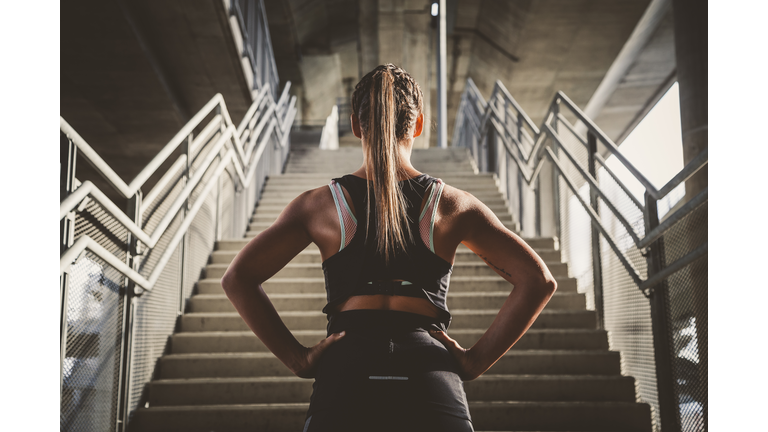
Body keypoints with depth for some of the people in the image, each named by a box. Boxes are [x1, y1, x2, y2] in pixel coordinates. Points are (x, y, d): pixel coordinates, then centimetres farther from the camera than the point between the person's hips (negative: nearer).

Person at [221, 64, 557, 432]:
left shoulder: (320, 204, 8)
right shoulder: (453, 205, 8)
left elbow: (237, 279, 2)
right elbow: (539, 280, 3)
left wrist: (298, 358, 3)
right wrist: (476, 360, 4)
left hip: (345, 377, 0)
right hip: (432, 385, 0)